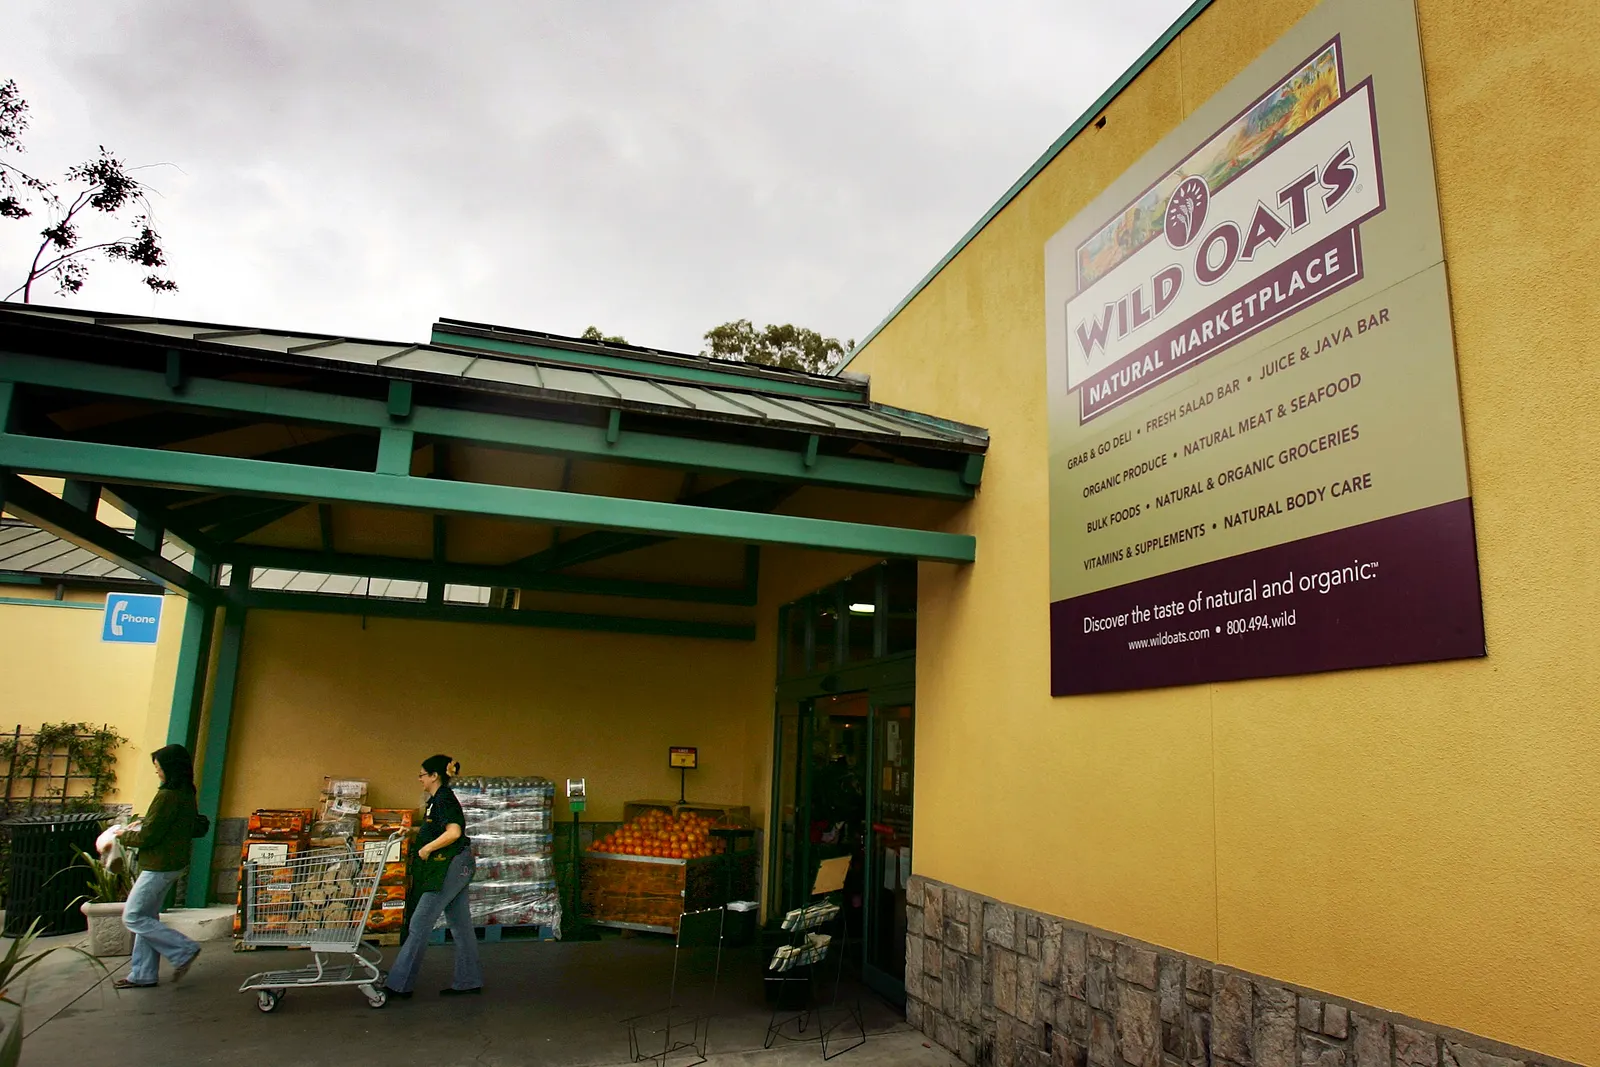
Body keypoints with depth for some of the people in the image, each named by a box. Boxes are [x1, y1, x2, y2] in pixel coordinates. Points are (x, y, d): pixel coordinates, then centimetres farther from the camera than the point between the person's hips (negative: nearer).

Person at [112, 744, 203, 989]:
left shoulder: (167, 796, -22)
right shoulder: (187, 795, 8)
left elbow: (148, 837, -20)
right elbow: (195, 828, 17)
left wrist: (124, 836, 0)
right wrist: (144, 824, 14)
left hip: (159, 866, -10)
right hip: (175, 863, 10)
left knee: (132, 917, 0)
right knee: (147, 917, 16)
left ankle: (183, 950, -2)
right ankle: (143, 975, 22)